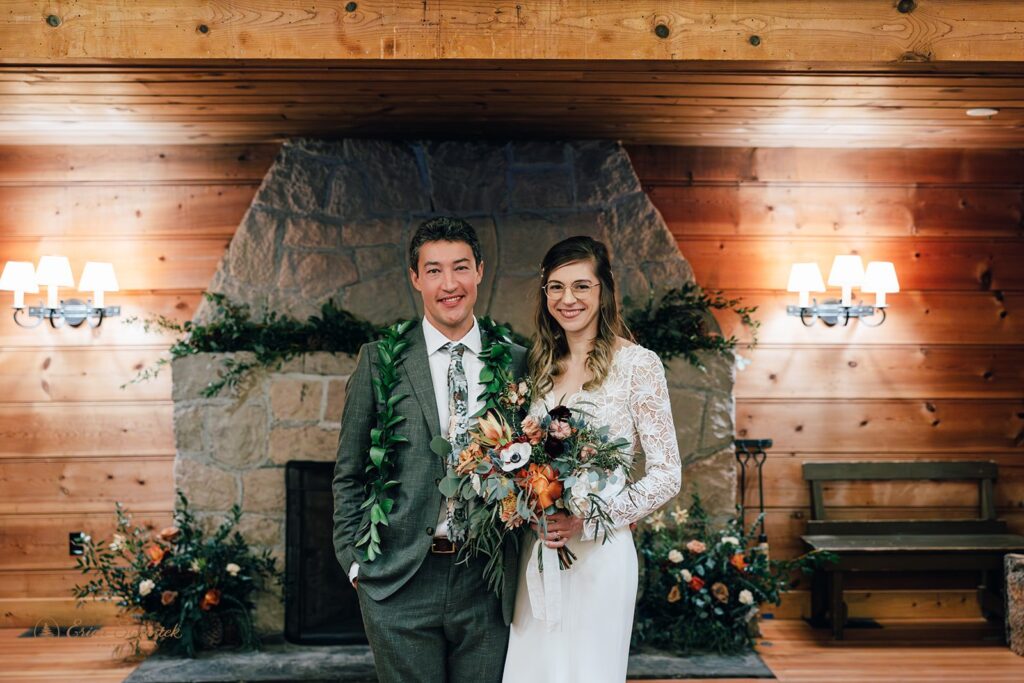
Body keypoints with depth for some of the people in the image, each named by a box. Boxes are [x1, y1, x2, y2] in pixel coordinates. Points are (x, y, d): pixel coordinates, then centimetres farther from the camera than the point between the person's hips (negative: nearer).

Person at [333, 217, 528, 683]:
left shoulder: (516, 362, 4)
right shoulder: (380, 359, 0)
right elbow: (349, 473, 5)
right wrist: (354, 560, 0)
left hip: (486, 582, 2)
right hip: (400, 580, -1)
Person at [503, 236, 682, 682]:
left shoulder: (637, 365, -8)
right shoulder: (540, 366, 9)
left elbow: (667, 475, -9)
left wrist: (587, 520, -17)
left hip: (599, 555, -5)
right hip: (538, 555, 5)